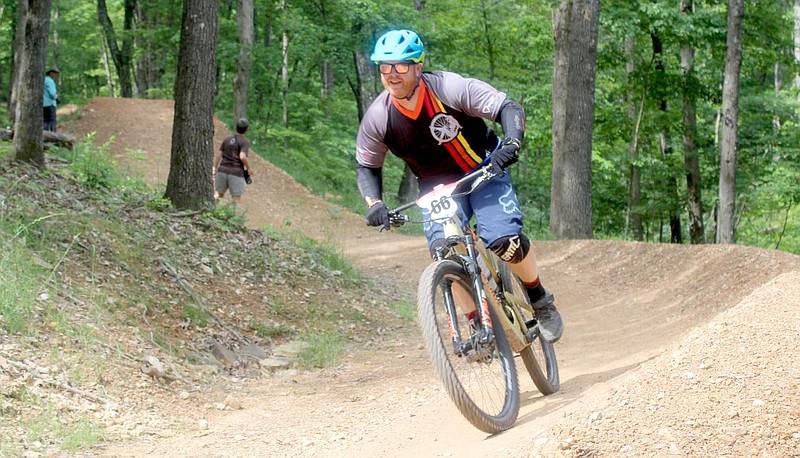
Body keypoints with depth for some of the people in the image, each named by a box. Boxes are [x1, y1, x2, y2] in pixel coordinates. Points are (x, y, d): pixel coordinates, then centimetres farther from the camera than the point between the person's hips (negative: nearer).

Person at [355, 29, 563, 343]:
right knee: (442, 247, -26)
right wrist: (374, 204, -17)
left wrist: (511, 144, -40)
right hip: (437, 184, 2)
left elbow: (509, 108, -21)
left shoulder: (450, 88, -24)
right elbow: (366, 167, 1)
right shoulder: (378, 117, -14)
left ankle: (541, 301, 6)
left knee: (504, 240, -24)